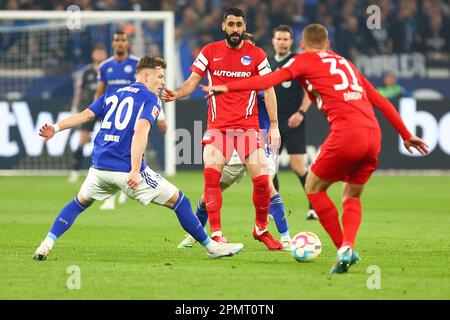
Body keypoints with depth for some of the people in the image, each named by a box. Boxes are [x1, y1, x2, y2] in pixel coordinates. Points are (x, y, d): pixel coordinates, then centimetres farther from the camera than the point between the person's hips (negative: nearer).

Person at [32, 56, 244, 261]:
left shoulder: (112, 95, 20)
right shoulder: (151, 99, 0)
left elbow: (85, 115, 8)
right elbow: (140, 132, -16)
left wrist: (55, 128, 7)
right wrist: (135, 171, -23)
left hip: (99, 167, 6)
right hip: (126, 168, -6)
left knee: (80, 202, 30)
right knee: (178, 200, 4)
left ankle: (47, 243, 15)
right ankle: (211, 246, 7)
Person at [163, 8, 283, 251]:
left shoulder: (256, 54, 4)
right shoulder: (210, 51, 5)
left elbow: (268, 90, 6)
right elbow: (193, 81, 4)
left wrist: (274, 125, 0)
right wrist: (176, 93, -19)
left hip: (248, 126, 0)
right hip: (217, 126, 0)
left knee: (262, 180, -8)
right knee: (211, 174, -19)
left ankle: (261, 229, 16)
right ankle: (216, 234, -13)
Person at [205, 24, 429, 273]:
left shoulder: (305, 60, 12)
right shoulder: (345, 63, 29)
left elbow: (271, 79, -3)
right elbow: (380, 100, 29)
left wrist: (228, 88, -4)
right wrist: (406, 135, 34)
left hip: (346, 133, -6)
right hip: (373, 134, 6)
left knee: (314, 188, 13)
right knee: (352, 198, 21)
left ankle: (344, 250, 3)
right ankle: (347, 247, -4)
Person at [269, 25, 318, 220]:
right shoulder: (268, 63, 12)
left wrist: (301, 112, -16)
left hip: (293, 121, -6)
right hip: (273, 121, 6)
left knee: (297, 166, -12)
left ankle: (315, 205, -2)